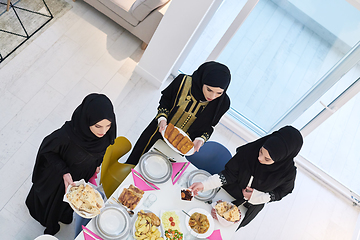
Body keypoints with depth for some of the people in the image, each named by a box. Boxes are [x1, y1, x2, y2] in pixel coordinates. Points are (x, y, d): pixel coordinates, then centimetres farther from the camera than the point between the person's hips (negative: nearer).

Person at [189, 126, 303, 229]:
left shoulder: (288, 172, -32)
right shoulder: (251, 149, -33)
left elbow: (281, 192, -10)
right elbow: (230, 173, -24)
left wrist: (256, 196, -22)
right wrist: (204, 185, -34)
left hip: (249, 207, 1)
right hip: (228, 192, 0)